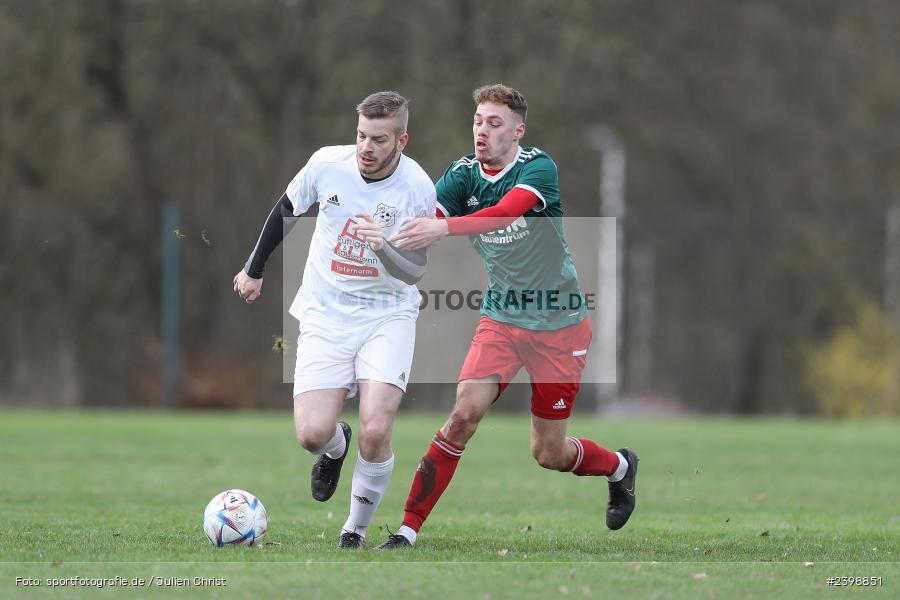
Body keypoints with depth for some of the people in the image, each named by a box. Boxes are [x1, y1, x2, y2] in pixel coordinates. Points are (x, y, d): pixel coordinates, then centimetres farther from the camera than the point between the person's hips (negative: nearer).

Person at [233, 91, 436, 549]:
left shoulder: (418, 189, -15)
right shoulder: (327, 164, -8)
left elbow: (413, 271, -13)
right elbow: (286, 211, 11)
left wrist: (382, 246, -34)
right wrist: (254, 269, 20)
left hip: (388, 313, -2)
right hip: (326, 313, 2)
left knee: (375, 431, -20)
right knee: (312, 434, -12)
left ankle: (357, 530, 5)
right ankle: (335, 448, 28)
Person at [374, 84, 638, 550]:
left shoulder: (538, 167, -17)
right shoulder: (462, 175, -5)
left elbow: (507, 211, -37)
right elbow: (425, 219, -21)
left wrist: (443, 228, -52)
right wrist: (387, 230, -45)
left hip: (559, 323, -3)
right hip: (501, 316, 3)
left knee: (548, 453, 6)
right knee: (464, 412, -19)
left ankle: (619, 466, 38)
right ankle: (409, 529, -14)